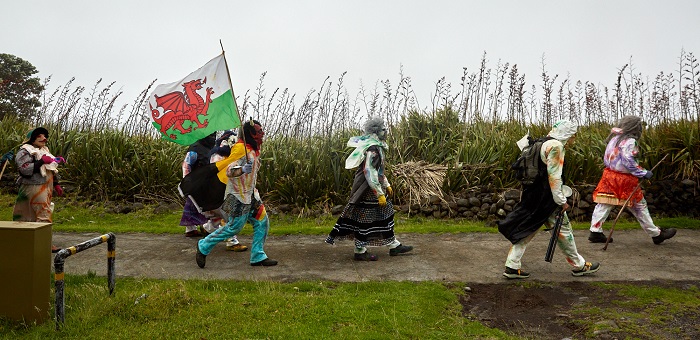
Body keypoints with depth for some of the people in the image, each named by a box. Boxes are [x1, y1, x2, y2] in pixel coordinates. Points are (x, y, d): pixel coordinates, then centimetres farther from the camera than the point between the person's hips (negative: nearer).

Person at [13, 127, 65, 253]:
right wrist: (41, 161, -22)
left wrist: (56, 185, 21)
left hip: (46, 187, 9)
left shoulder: (44, 150, 20)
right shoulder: (24, 152, -7)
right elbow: (24, 169, -21)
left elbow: (51, 170, 25)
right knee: (44, 214, -13)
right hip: (35, 187, -9)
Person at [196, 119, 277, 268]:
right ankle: (204, 246, 12)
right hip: (238, 197, -9)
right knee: (233, 227, -5)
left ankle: (258, 256, 12)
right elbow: (229, 171, -27)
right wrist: (242, 169, -45)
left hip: (250, 195, 9)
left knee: (262, 222, 5)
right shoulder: (242, 150, -20)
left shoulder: (252, 150, 10)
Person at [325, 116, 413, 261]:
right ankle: (360, 252, 9)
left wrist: (386, 185, 25)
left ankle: (394, 246, 23)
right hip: (368, 190, -10)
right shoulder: (372, 148, -20)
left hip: (373, 186, 10)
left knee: (385, 215, 14)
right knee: (365, 219, -1)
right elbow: (370, 173, -26)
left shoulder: (377, 146, 13)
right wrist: (380, 194, -25)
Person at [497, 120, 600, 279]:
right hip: (546, 197, -9)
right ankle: (579, 265, 20)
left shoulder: (546, 143, 17)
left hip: (534, 194, 9)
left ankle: (512, 266, 6)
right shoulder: (556, 146, -13)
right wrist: (561, 200, -17)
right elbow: (553, 175, -19)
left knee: (526, 230, 7)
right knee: (563, 228, 5)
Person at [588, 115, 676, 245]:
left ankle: (595, 232, 0)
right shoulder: (629, 141, -14)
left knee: (604, 205, 5)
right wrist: (643, 173, -17)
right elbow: (628, 161, -22)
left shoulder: (615, 138, 9)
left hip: (610, 174, 7)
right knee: (640, 206, 6)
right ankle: (656, 234, 19)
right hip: (625, 180, -7)